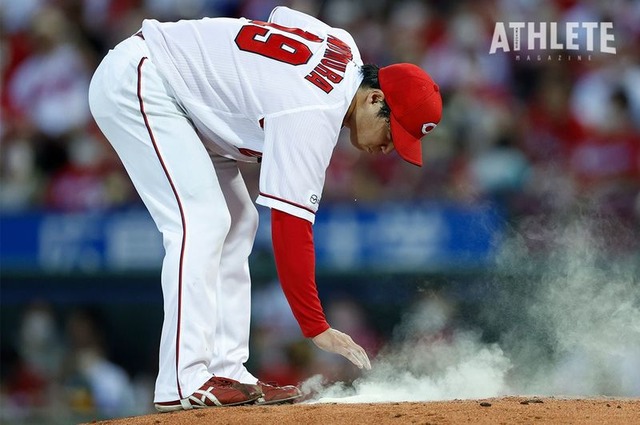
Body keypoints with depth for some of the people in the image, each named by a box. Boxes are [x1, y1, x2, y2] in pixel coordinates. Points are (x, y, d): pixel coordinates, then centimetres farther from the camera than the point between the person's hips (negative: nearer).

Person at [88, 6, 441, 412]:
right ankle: (185, 383, -25)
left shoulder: (348, 50, -1)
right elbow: (291, 229, -28)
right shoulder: (311, 117, -27)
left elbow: (281, 16, 20)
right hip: (136, 81, -11)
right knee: (202, 222, -20)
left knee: (237, 223, 5)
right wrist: (317, 328, -28)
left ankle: (228, 374, 1)